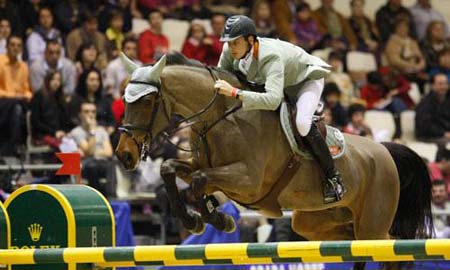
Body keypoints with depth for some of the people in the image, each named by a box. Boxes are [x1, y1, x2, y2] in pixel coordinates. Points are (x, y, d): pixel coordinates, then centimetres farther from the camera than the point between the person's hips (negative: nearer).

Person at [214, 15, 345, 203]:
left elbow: (273, 99, -58)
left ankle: (333, 177, -13)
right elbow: (219, 77, -6)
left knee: (302, 123, -30)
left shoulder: (271, 56, -46)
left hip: (307, 80, -8)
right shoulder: (230, 52, -26)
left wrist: (235, 93, -63)